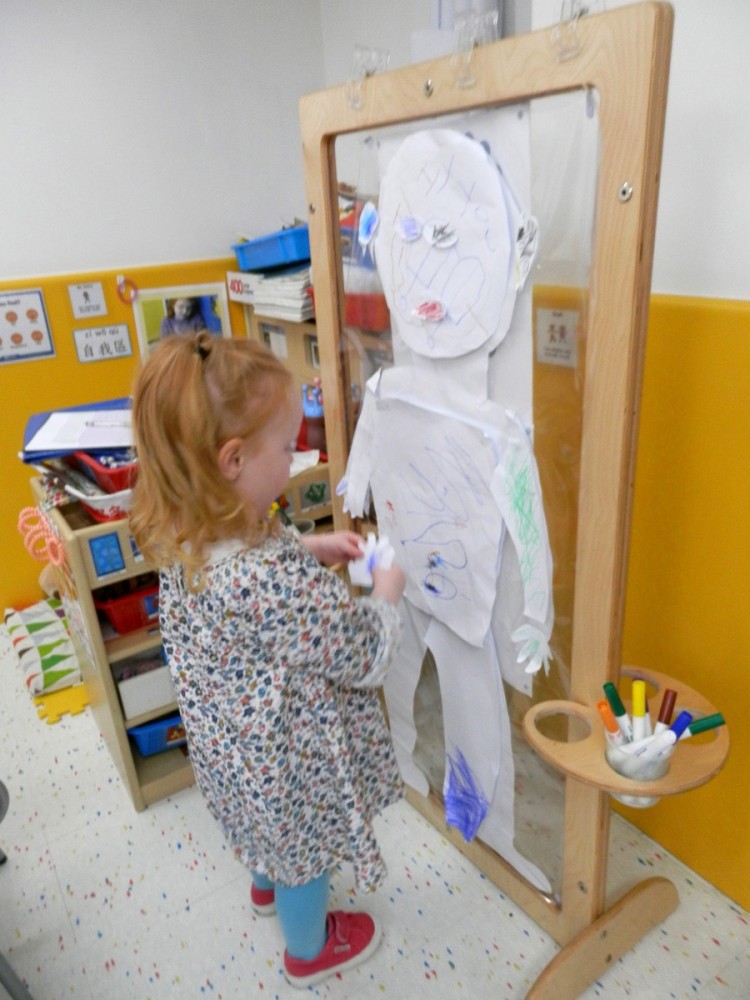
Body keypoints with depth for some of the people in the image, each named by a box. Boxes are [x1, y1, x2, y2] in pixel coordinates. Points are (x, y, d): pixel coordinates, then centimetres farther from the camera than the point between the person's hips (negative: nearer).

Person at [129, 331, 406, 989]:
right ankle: (310, 949, 56)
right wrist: (387, 592, -11)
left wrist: (305, 547, -4)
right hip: (288, 756, -7)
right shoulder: (280, 581, -42)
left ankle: (267, 886, 69)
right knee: (304, 852, 25)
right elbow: (365, 656, -28)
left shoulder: (181, 535, -17)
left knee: (271, 829, 38)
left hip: (225, 736, 7)